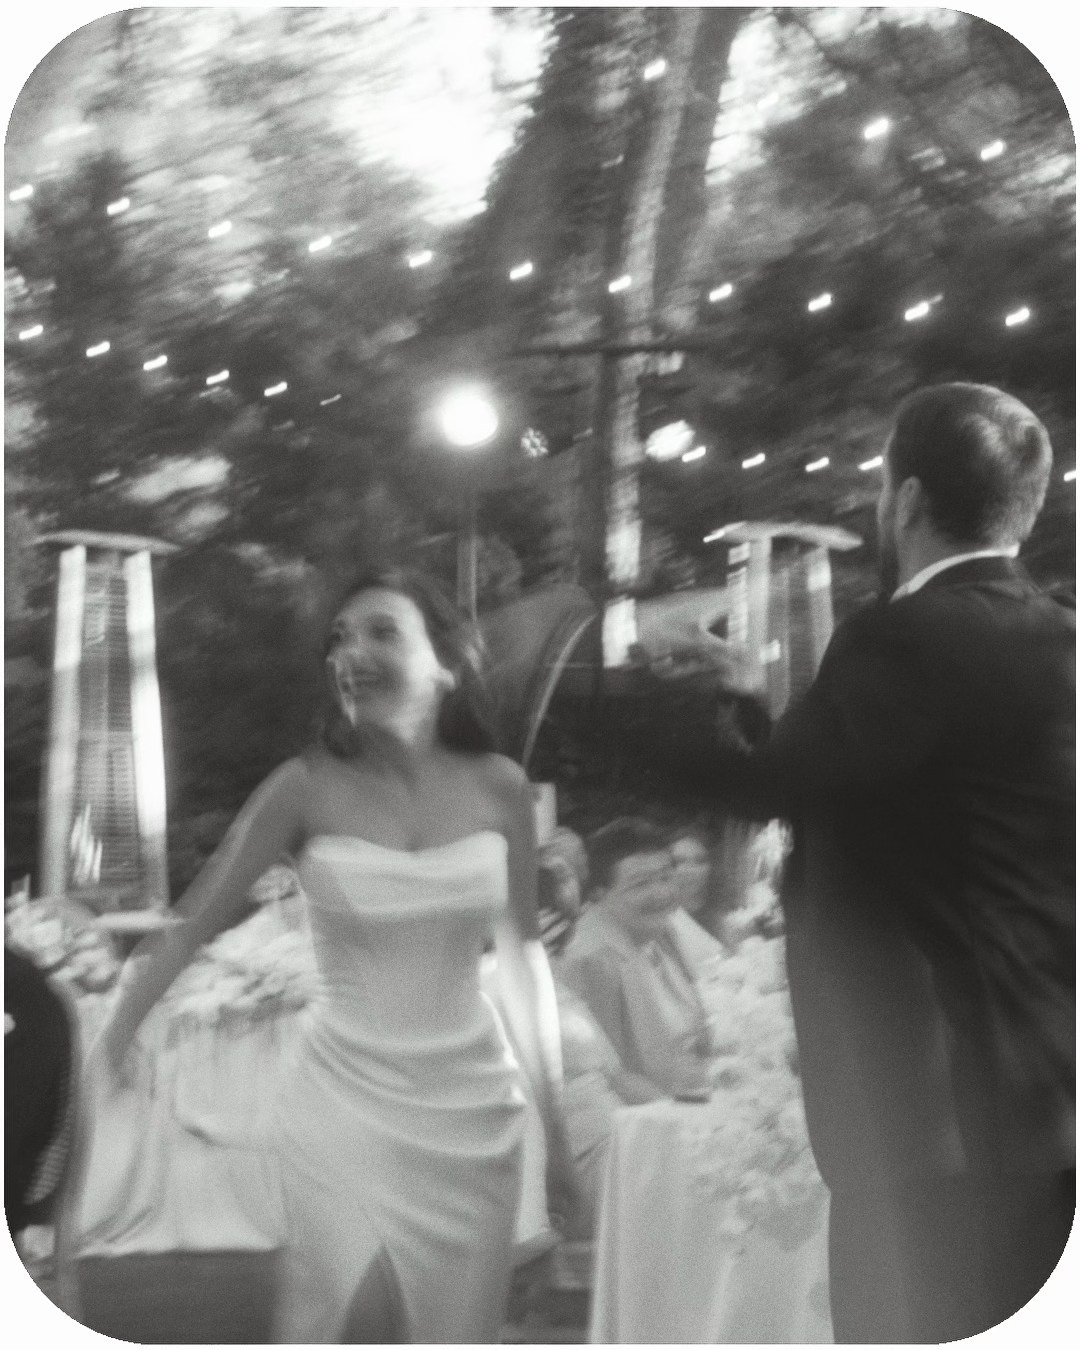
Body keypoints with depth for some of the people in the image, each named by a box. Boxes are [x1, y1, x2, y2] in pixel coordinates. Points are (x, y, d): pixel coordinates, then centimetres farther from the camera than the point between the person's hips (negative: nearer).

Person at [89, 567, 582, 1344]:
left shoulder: (499, 790, -1)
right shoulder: (308, 790, -7)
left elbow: (523, 956, 8)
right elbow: (191, 928, -5)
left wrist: (555, 1127, 11)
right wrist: (105, 1059, -8)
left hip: (473, 1112, 2)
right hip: (347, 1106, -2)